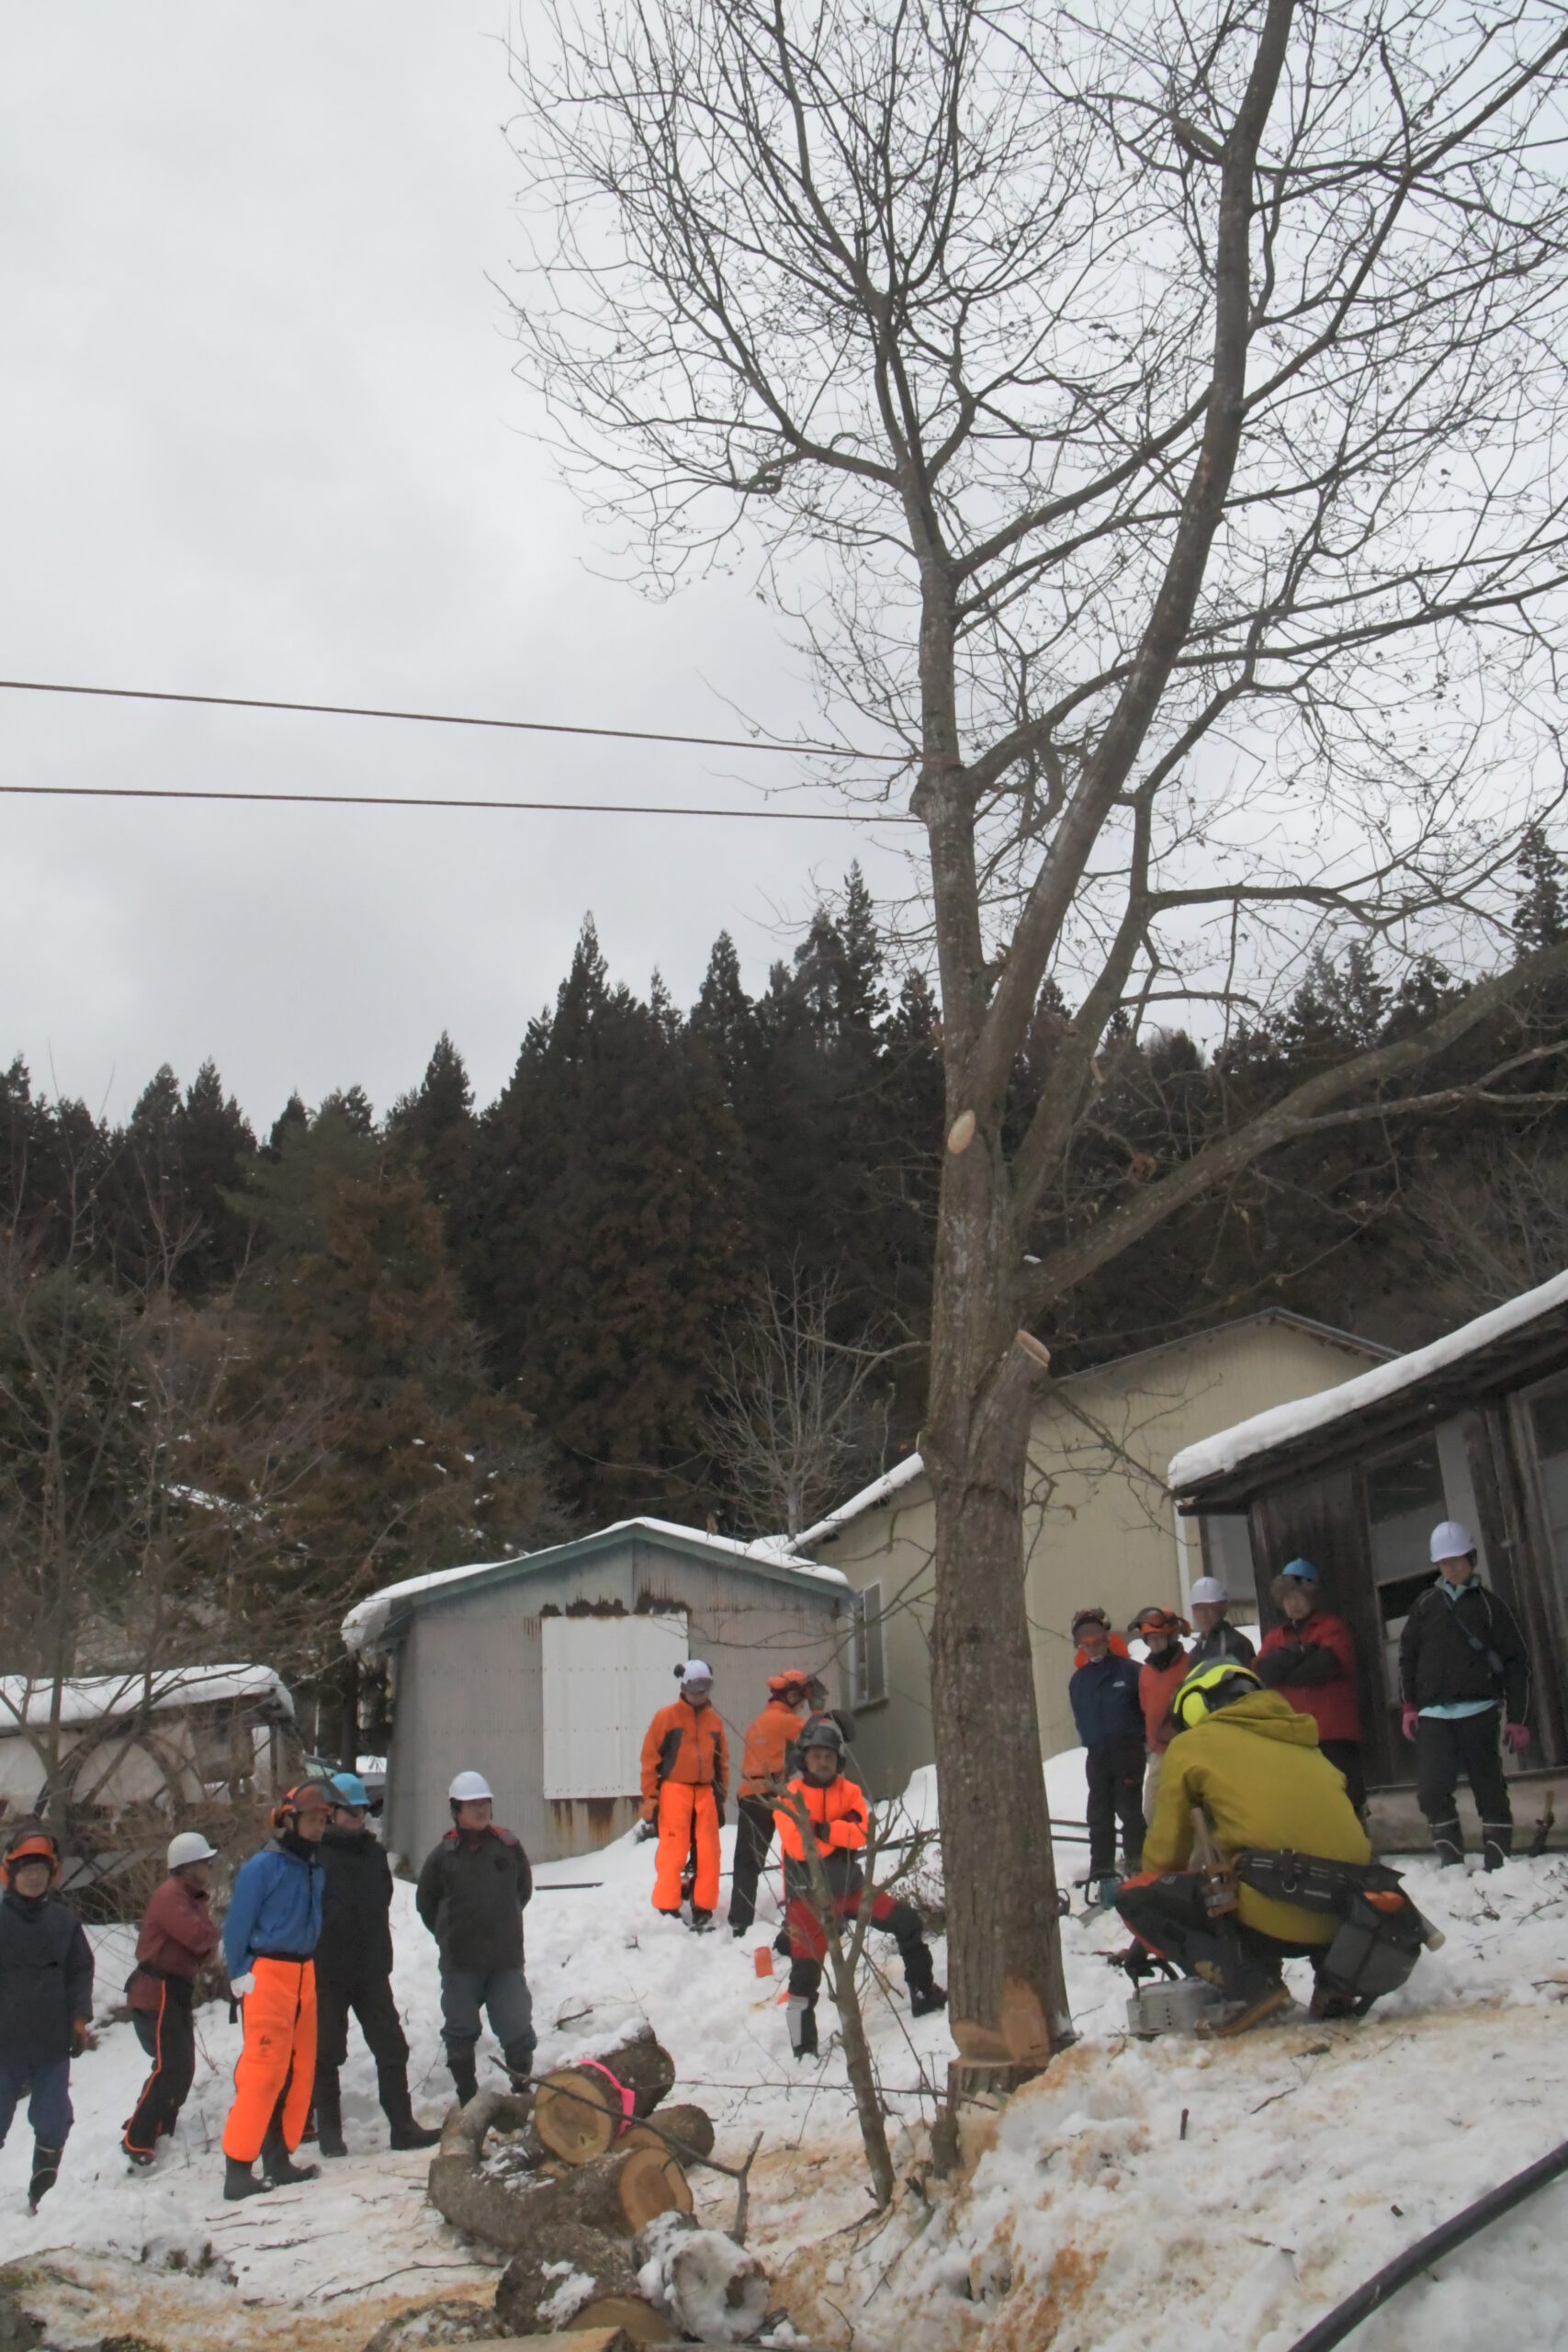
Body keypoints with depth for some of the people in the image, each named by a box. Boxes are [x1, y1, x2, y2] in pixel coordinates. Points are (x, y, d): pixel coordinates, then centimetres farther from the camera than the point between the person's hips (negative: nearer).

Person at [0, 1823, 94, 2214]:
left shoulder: (65, 1921, 4)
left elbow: (81, 1973, 8)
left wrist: (79, 2019, 1)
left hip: (53, 2044, 2)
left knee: (53, 2123, 5)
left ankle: (43, 2196, 20)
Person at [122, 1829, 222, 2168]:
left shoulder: (192, 1896, 17)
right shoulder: (171, 1895, -15)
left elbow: (202, 1947, 16)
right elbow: (198, 1936, -27)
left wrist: (208, 1941, -7)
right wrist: (213, 1929, -5)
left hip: (175, 1992, 10)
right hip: (156, 1993, -10)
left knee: (183, 2066, 14)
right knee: (169, 2067, -15)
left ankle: (158, 2129, 24)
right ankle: (136, 2140, -11)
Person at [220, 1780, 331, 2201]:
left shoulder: (315, 1869, 9)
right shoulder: (262, 1867, -11)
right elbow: (237, 1924, -9)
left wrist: (311, 1968, 10)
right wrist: (240, 1975, -11)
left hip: (304, 1974, 7)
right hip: (268, 1974, -7)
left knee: (300, 2068, 8)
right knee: (265, 2069, -10)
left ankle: (279, 2157, 18)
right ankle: (237, 2166, -4)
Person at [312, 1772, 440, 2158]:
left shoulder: (374, 1851, 9)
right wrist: (310, 1962, -13)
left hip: (371, 1969, 5)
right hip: (327, 1971, -5)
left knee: (392, 2047, 2)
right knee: (327, 2053, 8)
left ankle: (403, 2126, 7)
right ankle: (328, 2130, 20)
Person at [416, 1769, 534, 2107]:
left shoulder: (508, 1845, -1)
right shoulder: (442, 1855, -5)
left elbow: (524, 1888, 13)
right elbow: (425, 1902, 7)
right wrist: (450, 1935, 7)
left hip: (506, 1957, 1)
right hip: (460, 1963, 0)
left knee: (517, 2029, 4)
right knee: (460, 2033, 10)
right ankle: (468, 2101, 24)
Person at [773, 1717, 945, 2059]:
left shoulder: (849, 1792, 4)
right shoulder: (790, 1797, -8)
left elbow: (861, 1834, -12)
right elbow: (798, 1846, -21)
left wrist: (827, 1830, -27)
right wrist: (841, 1831, -14)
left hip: (849, 1884, 4)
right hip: (809, 1893, -4)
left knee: (906, 1921, -1)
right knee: (806, 1966, -11)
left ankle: (924, 1994, 16)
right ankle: (803, 2044, 3)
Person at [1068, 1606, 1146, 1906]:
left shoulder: (1128, 1670, -5)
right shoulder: (1078, 1680, 9)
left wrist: (1139, 1738, -9)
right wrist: (1092, 1740, 4)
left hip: (1128, 1751, -4)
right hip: (1097, 1755, 4)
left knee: (1129, 1810, 0)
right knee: (1099, 1815, 5)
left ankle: (1137, 1866, 11)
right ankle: (1103, 1874, 9)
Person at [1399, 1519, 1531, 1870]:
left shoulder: (1489, 1604, 5)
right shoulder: (1426, 1604, 12)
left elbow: (1516, 1661, 5)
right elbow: (1407, 1655, 13)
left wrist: (1516, 1718, 0)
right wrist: (1409, 1706, 5)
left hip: (1478, 1711, -2)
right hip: (1433, 1714, 2)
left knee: (1487, 1784, -1)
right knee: (1431, 1789, -7)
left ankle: (1497, 1859, 8)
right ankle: (1451, 1858, 5)